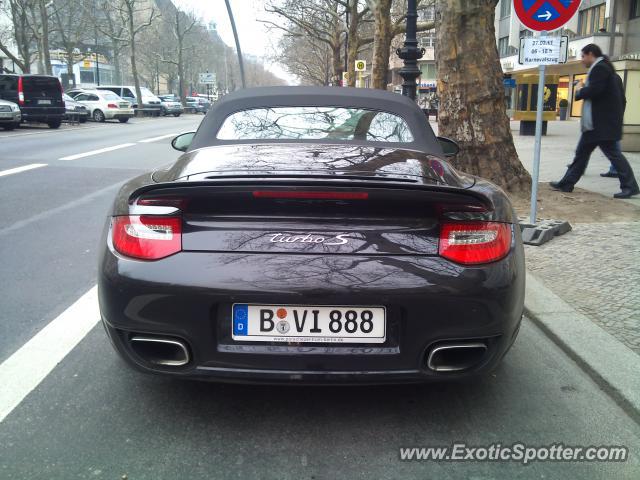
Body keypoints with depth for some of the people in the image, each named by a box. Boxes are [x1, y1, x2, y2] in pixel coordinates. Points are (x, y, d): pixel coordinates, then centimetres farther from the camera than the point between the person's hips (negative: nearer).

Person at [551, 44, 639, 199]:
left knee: (613, 153, -8)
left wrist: (580, 90, -6)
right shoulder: (605, 68, 20)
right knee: (582, 152, 12)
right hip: (595, 123, 11)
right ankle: (566, 183, 18)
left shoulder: (599, 68, -11)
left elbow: (594, 90, -25)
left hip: (603, 123, -11)